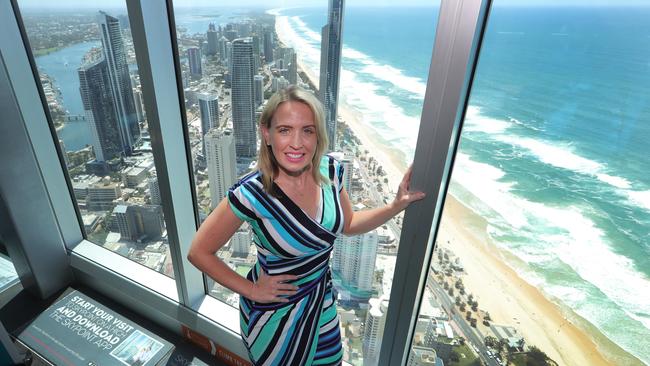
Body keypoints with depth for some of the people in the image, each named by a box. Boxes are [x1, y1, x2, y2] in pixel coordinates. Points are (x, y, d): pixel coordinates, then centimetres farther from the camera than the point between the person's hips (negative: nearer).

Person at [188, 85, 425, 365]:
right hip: (274, 312, -4)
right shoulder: (252, 193, -30)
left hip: (321, 299, 5)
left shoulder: (330, 170, -16)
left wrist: (397, 206, -10)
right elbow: (199, 252, -17)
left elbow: (348, 224, 2)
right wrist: (251, 289, -15)